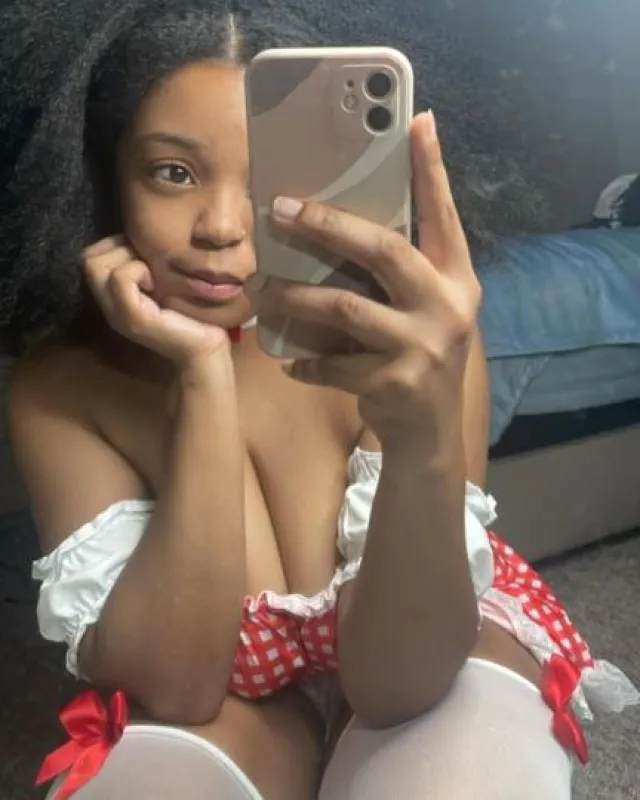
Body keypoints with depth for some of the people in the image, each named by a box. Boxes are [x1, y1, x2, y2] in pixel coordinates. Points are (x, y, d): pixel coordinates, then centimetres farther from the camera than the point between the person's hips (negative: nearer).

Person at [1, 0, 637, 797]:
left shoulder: (396, 339, -24)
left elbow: (394, 684, -28)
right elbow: (172, 685, -23)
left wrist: (427, 442, -47)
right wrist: (203, 380, -32)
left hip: (429, 655, 0)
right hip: (225, 695, 1)